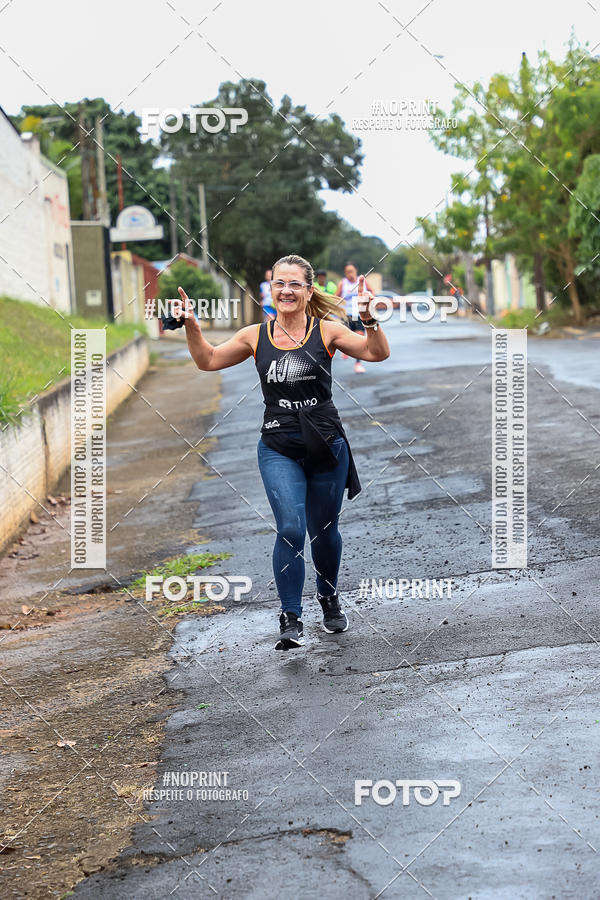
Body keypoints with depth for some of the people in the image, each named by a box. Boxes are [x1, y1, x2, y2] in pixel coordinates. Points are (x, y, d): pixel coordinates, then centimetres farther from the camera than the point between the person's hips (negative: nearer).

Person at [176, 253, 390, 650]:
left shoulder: (326, 330, -2)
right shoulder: (255, 336, 3)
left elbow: (378, 353, -8)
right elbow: (208, 360, 13)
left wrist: (368, 318, -23)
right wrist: (191, 326, -2)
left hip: (326, 445, 0)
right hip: (278, 449, 0)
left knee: (324, 530, 14)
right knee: (291, 529, -16)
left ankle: (329, 598, 41)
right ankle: (291, 620, -7)